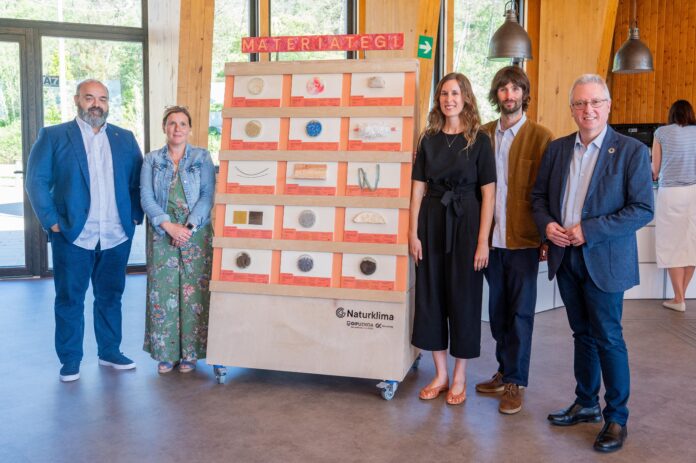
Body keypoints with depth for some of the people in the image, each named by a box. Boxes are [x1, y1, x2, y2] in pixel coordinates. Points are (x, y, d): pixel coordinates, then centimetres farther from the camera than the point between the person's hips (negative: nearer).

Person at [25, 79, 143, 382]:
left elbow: (138, 181, 11)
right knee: (69, 300, 6)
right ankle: (70, 360, 17)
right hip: (73, 235, -2)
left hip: (116, 236, 3)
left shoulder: (125, 139, 11)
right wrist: (52, 221, -8)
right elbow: (36, 181, -2)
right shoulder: (53, 136, 2)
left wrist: (135, 216, 1)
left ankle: (110, 352, 27)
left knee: (110, 297, 13)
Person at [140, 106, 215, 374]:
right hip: (162, 234, 1)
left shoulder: (202, 158, 5)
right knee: (163, 292, 2)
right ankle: (165, 353, 13)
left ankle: (190, 353, 11)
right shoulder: (152, 160, 8)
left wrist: (188, 227, -15)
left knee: (193, 292, 0)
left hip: (196, 234, -1)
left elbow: (208, 195, -4)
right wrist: (168, 225, -14)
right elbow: (147, 198, 0)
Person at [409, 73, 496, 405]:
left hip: (465, 222, -3)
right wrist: (413, 233, -1)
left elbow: (488, 194, -6)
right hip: (432, 221, 4)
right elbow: (418, 189, 6)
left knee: (463, 297, 5)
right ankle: (440, 375, 23)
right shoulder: (429, 139, 7)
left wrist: (483, 241, -11)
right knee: (431, 295, 8)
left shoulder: (479, 140, -2)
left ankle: (459, 378, 20)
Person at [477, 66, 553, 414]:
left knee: (520, 312, 5)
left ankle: (514, 382, 16)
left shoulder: (540, 137, -5)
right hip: (491, 238, 4)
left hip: (522, 240, -4)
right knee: (497, 309, 14)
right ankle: (505, 372, 29)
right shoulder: (483, 134, 8)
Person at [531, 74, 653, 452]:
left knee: (607, 338, 2)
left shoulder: (631, 151, -8)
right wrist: (546, 224, -8)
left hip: (604, 261, -5)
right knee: (582, 334, 17)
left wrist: (589, 230, -19)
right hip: (565, 258, 5)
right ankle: (586, 404, 32)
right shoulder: (556, 149, 7)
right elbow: (539, 195, 13)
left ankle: (616, 419, 18)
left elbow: (643, 209, -13)